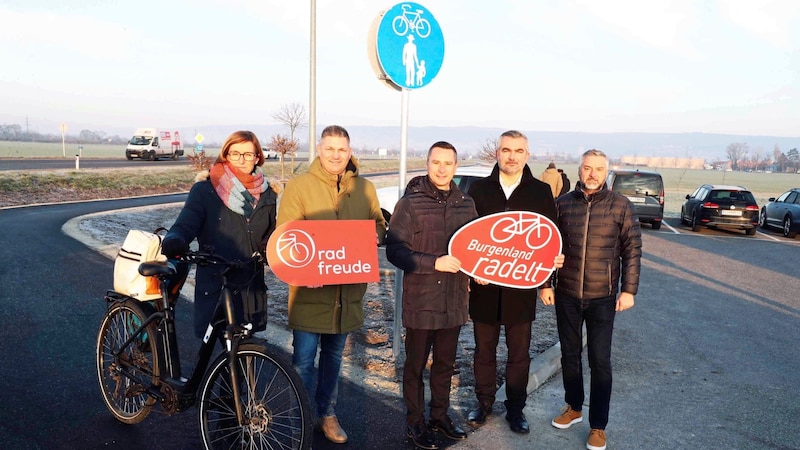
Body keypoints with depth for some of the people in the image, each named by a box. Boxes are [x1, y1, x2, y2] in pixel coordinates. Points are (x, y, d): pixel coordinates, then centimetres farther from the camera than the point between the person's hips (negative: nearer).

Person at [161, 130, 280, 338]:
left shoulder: (267, 194, 7)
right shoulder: (205, 189, -2)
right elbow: (185, 224, -9)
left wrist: (269, 250, -10)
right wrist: (174, 241, -31)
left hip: (251, 285, 3)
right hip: (213, 285, -2)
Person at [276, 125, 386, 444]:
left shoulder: (365, 188, 5)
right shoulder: (298, 186, -6)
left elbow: (378, 224, 14)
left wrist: (375, 234, -10)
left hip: (347, 290, 4)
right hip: (310, 290, -4)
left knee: (333, 356, 19)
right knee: (304, 360, 2)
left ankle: (327, 413, 38)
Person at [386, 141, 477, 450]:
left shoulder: (466, 204, 5)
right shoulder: (410, 203, -9)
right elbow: (394, 250, -16)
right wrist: (435, 263, -24)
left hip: (454, 300, 4)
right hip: (421, 301, -4)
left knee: (445, 363, 18)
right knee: (416, 365, 11)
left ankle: (440, 415, 36)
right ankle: (415, 422, 28)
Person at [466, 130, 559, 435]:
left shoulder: (541, 192, 0)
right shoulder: (479, 189, 1)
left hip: (522, 287, 0)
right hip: (484, 285, 1)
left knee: (519, 354, 12)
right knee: (484, 350, 14)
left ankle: (515, 408, 29)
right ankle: (484, 402, 32)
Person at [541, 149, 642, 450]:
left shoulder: (620, 206, -4)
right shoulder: (562, 204, 1)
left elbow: (632, 250, -2)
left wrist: (628, 290, -6)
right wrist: (545, 284, 2)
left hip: (603, 298, -2)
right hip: (566, 295, 2)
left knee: (600, 361, 3)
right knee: (569, 354, 15)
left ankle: (598, 426, 18)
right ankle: (573, 407, 35)